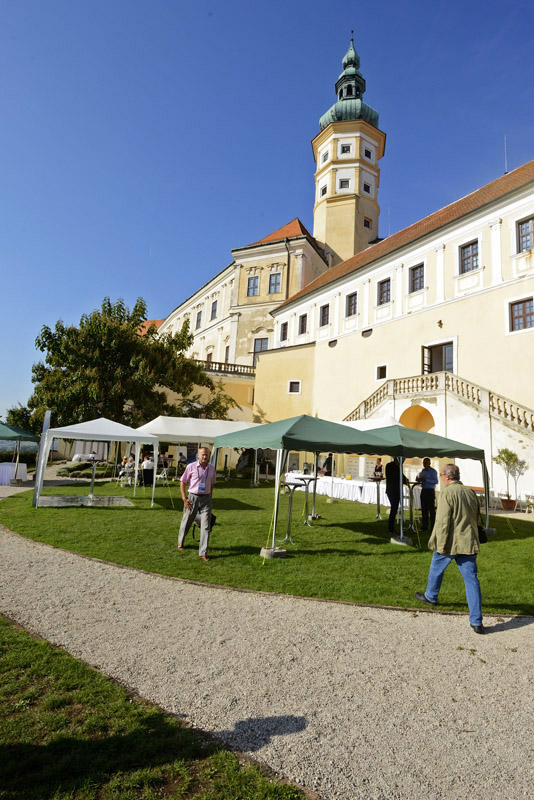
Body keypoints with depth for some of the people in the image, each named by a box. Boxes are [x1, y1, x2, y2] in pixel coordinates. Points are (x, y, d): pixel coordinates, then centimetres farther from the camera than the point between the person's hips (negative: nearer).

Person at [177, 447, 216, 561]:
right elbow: (182, 482, -3)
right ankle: (180, 542, 43)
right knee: (186, 522, 15)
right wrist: (184, 498, -8)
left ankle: (203, 553, 3)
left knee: (206, 526, -3)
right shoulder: (191, 467, -9)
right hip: (192, 497, -2)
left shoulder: (211, 468, 2)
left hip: (206, 498, 2)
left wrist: (210, 497, 12)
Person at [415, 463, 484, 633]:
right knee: (471, 580, 5)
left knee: (436, 570, 19)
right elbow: (476, 519, 18)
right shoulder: (471, 492, 7)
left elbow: (442, 521, -19)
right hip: (469, 543, 6)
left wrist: (441, 545, -13)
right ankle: (476, 622, 5)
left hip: (450, 543, -5)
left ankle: (430, 597, 40)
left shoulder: (447, 493, -15)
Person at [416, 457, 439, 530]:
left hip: (430, 491, -7)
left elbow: (436, 481, -15)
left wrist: (427, 480, -23)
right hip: (423, 491, 7)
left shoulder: (433, 471, -6)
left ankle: (433, 526, 2)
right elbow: (419, 480, 21)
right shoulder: (422, 471, 14)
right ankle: (424, 525, 15)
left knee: (431, 509, -4)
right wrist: (418, 479, -2)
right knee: (424, 508, 9)